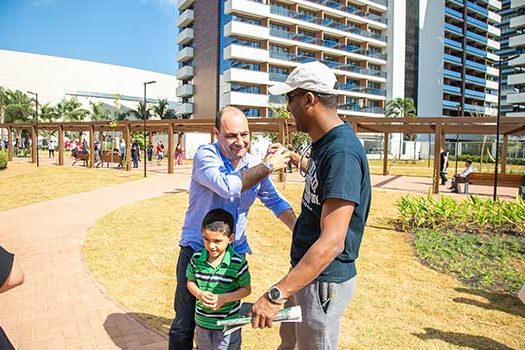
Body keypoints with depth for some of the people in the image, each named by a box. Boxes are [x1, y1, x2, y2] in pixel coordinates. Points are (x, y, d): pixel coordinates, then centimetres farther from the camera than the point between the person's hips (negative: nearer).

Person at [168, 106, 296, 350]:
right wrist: (269, 165, -28)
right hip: (196, 250, -4)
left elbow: (275, 202, 6)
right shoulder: (205, 155, -17)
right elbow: (228, 187, -36)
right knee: (185, 322, 11)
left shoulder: (254, 165, -1)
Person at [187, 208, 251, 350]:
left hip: (228, 323, -3)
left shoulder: (238, 263, -21)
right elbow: (190, 282, 2)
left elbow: (246, 289, -11)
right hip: (202, 321, 4)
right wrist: (199, 294, -18)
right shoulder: (197, 259, -12)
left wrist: (225, 298, -24)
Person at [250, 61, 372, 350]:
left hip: (323, 281, -9)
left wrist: (275, 295, -34)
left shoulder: (342, 152, -27)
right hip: (304, 271, 9)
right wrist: (292, 158, 32)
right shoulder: (324, 142, 4)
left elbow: (332, 242, -33)